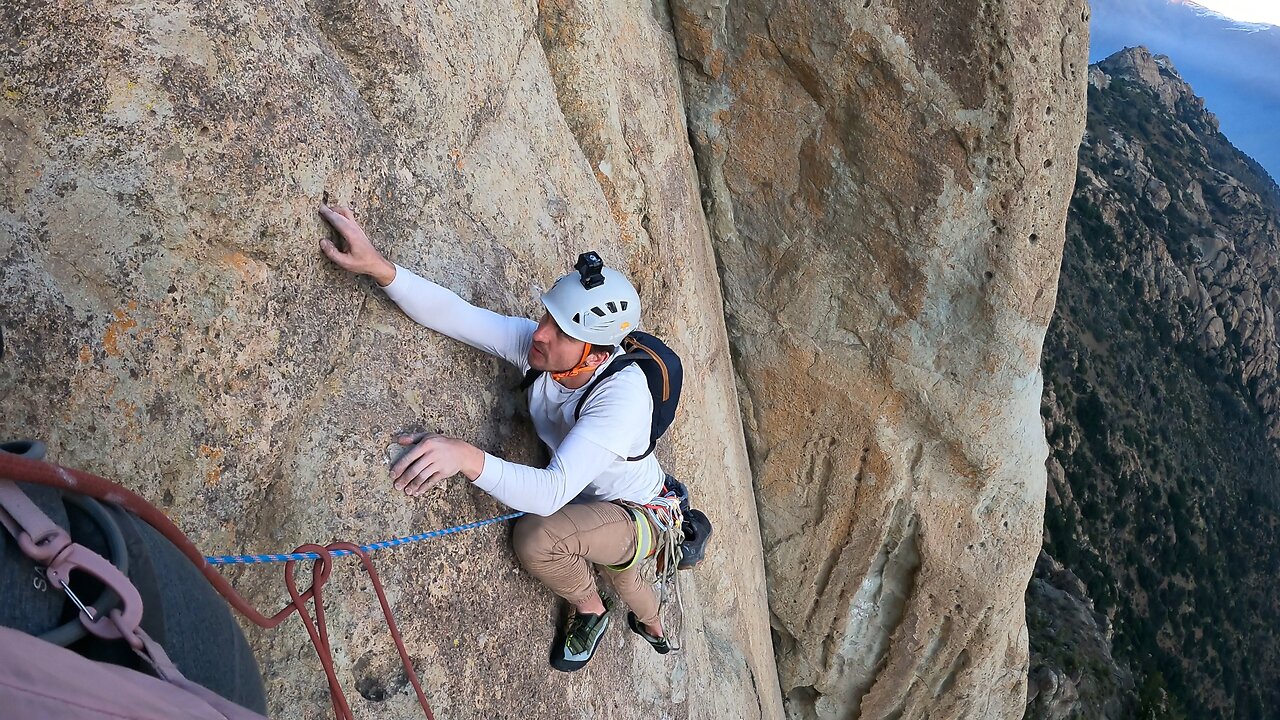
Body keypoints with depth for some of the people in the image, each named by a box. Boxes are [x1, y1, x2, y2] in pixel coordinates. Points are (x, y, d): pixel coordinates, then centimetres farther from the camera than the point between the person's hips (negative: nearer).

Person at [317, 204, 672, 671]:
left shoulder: (622, 393, -41)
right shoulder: (537, 344, -23)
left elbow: (553, 491, -49)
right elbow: (456, 315, -30)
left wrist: (466, 457, -62)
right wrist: (379, 268, -44)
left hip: (644, 517, -7)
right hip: (590, 506, 7)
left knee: (538, 536, -31)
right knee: (608, 560, 35)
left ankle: (589, 610, 2)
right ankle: (653, 624, 71)